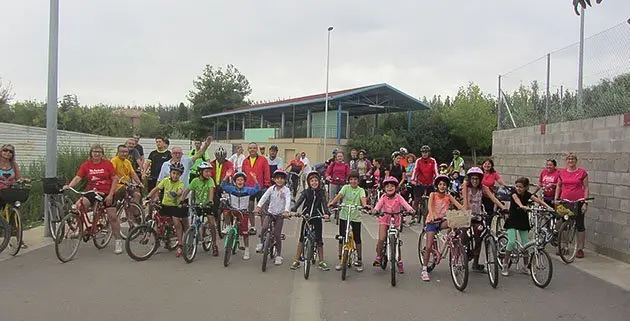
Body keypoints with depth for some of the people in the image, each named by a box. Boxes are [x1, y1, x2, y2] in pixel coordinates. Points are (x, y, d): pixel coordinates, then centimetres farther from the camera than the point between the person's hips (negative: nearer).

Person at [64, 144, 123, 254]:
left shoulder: (107, 164, -4)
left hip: (107, 193, -1)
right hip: (92, 192, 1)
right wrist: (69, 186, -25)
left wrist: (110, 194, -10)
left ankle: (118, 241, 13)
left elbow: (115, 179, -3)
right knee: (78, 205, -25)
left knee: (112, 217, -2)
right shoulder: (86, 165, 0)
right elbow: (78, 177, -7)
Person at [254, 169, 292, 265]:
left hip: (280, 214, -1)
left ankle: (278, 255, 13)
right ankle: (261, 242, 0)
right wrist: (258, 206, -29)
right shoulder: (271, 189, -1)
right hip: (270, 212, 1)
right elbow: (264, 197, -12)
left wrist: (286, 211, -38)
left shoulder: (286, 190, -7)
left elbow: (288, 201, -20)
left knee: (277, 235, -2)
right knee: (264, 227, -27)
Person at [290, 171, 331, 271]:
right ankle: (296, 260, 11)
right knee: (302, 238, 3)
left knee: (319, 240, 1)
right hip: (306, 217, 0)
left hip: (317, 218, 0)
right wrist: (293, 210, -32)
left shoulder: (321, 192, 0)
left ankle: (321, 261, 12)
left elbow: (324, 203, -13)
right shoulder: (306, 192, -1)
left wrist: (326, 213, -32)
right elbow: (299, 201, -15)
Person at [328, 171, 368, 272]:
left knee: (357, 239, 2)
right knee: (341, 238, 2)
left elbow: (363, 198, -16)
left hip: (356, 217, 0)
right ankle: (340, 260, 15)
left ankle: (359, 260, 18)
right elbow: (339, 195, -12)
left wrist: (365, 205, -38)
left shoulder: (360, 190, 3)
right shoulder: (346, 187, 3)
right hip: (344, 215, 0)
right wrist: (332, 202, -30)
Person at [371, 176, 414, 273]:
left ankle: (399, 262, 19)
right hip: (384, 220, 0)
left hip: (395, 221, 0)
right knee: (381, 239, -16)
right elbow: (379, 203, -25)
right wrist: (375, 209, -47)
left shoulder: (398, 197, -10)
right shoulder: (384, 197, -8)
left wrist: (410, 209, -47)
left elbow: (405, 203, -26)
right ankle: (378, 257, 4)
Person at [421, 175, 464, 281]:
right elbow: (430, 205, -22)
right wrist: (432, 215, -42)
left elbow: (459, 205, -11)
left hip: (442, 221, 3)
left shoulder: (448, 196, 3)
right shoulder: (433, 194, -4)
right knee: (429, 246, -11)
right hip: (432, 221, -3)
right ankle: (424, 269, -2)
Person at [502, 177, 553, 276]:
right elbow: (516, 199, -36)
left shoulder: (528, 194, -4)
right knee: (512, 242, -16)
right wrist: (521, 206, -58)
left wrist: (548, 206, -38)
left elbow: (536, 199, -21)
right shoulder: (514, 193, -13)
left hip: (523, 222, 3)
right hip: (512, 221, -3)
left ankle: (525, 267, 20)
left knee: (525, 244, 3)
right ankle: (505, 266, -4)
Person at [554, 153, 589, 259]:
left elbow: (586, 188, -2)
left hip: (578, 202, -3)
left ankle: (580, 248, 11)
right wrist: (555, 199, 8)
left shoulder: (582, 172, -2)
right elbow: (558, 187, 15)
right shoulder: (562, 173, 7)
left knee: (580, 225, 4)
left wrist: (585, 202, -8)